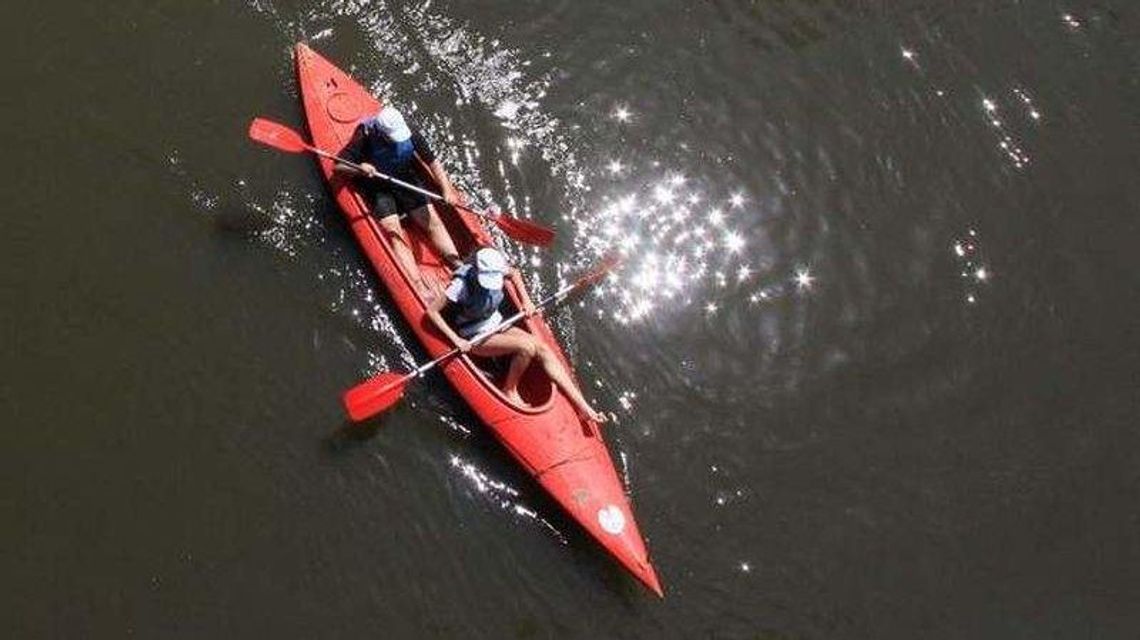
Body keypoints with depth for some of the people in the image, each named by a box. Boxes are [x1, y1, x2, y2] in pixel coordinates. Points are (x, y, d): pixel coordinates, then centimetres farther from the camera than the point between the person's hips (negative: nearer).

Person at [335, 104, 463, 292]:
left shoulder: (411, 135, -15)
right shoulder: (366, 138, -22)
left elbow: (433, 163, -7)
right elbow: (338, 165, -15)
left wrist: (447, 189, -20)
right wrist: (359, 168, -35)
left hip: (407, 182, 4)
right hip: (379, 190, -3)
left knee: (433, 221, -13)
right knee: (394, 234, -20)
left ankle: (457, 266, -17)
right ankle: (420, 288, -31)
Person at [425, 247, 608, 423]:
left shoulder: (495, 271, -9)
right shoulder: (462, 284, -26)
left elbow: (514, 273, 15)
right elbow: (432, 310, -21)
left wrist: (526, 300, 4)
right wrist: (456, 339, -24)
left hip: (497, 324, 6)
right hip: (475, 338, -6)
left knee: (542, 348, -14)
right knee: (527, 346, -28)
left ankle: (582, 406, -16)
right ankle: (510, 390, -3)